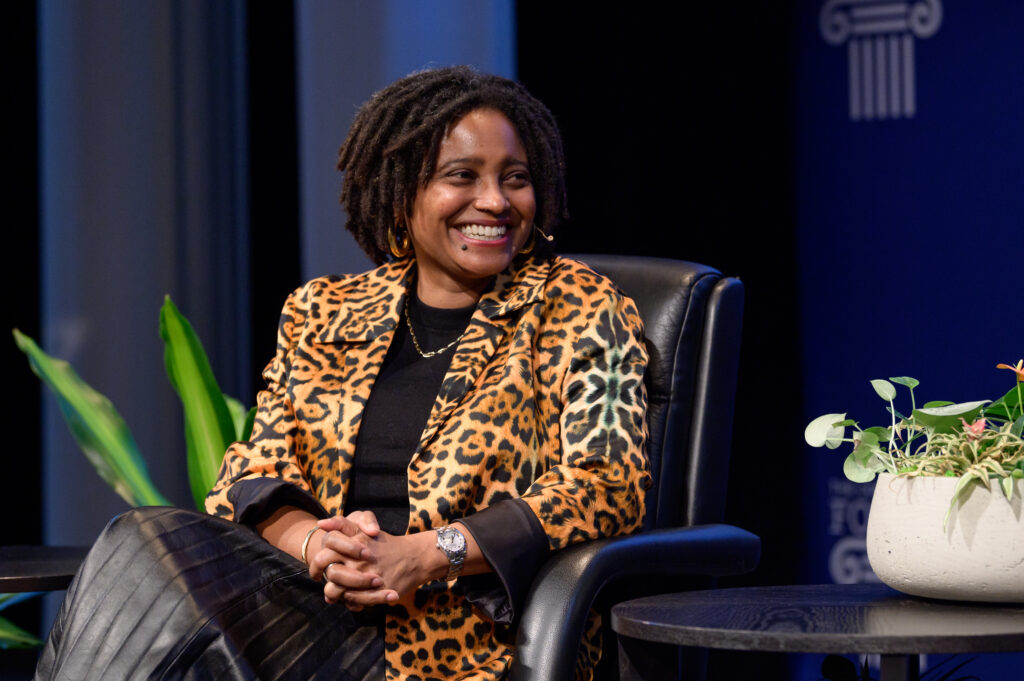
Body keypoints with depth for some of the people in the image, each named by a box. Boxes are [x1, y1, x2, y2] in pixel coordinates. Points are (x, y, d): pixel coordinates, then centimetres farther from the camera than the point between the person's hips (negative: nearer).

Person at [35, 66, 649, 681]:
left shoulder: (578, 308, 6)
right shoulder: (321, 313, 18)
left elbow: (610, 484, -6)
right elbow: (258, 469, 10)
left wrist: (421, 557, -17)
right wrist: (313, 542, -15)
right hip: (311, 602, 4)